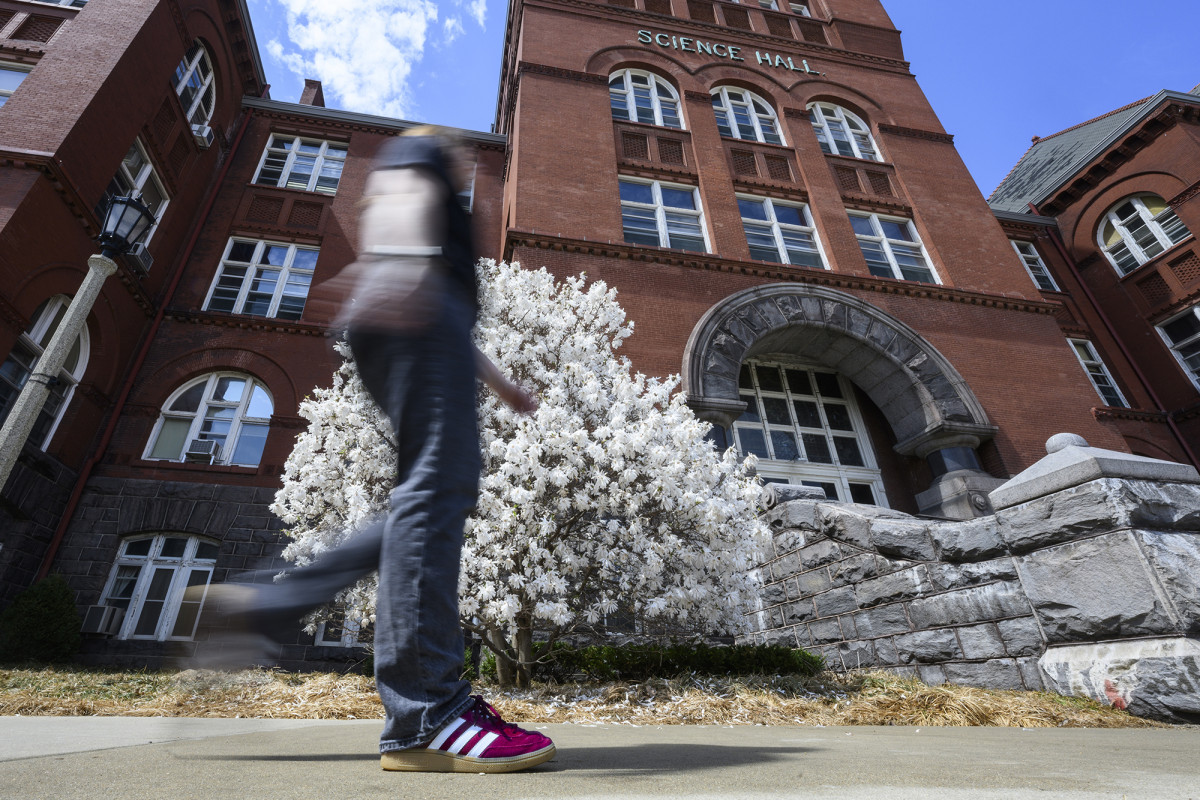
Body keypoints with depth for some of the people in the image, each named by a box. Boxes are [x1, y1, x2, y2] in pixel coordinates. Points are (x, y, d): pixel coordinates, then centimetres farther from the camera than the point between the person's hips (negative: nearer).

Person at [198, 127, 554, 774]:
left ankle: (260, 605, 0)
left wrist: (499, 383, 35)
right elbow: (400, 190, -5)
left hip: (409, 327, 9)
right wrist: (406, 261, -27)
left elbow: (451, 324, 37)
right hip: (417, 313, -9)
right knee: (437, 484, -22)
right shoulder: (417, 150, 22)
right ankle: (424, 717, -26)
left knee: (443, 494, 1)